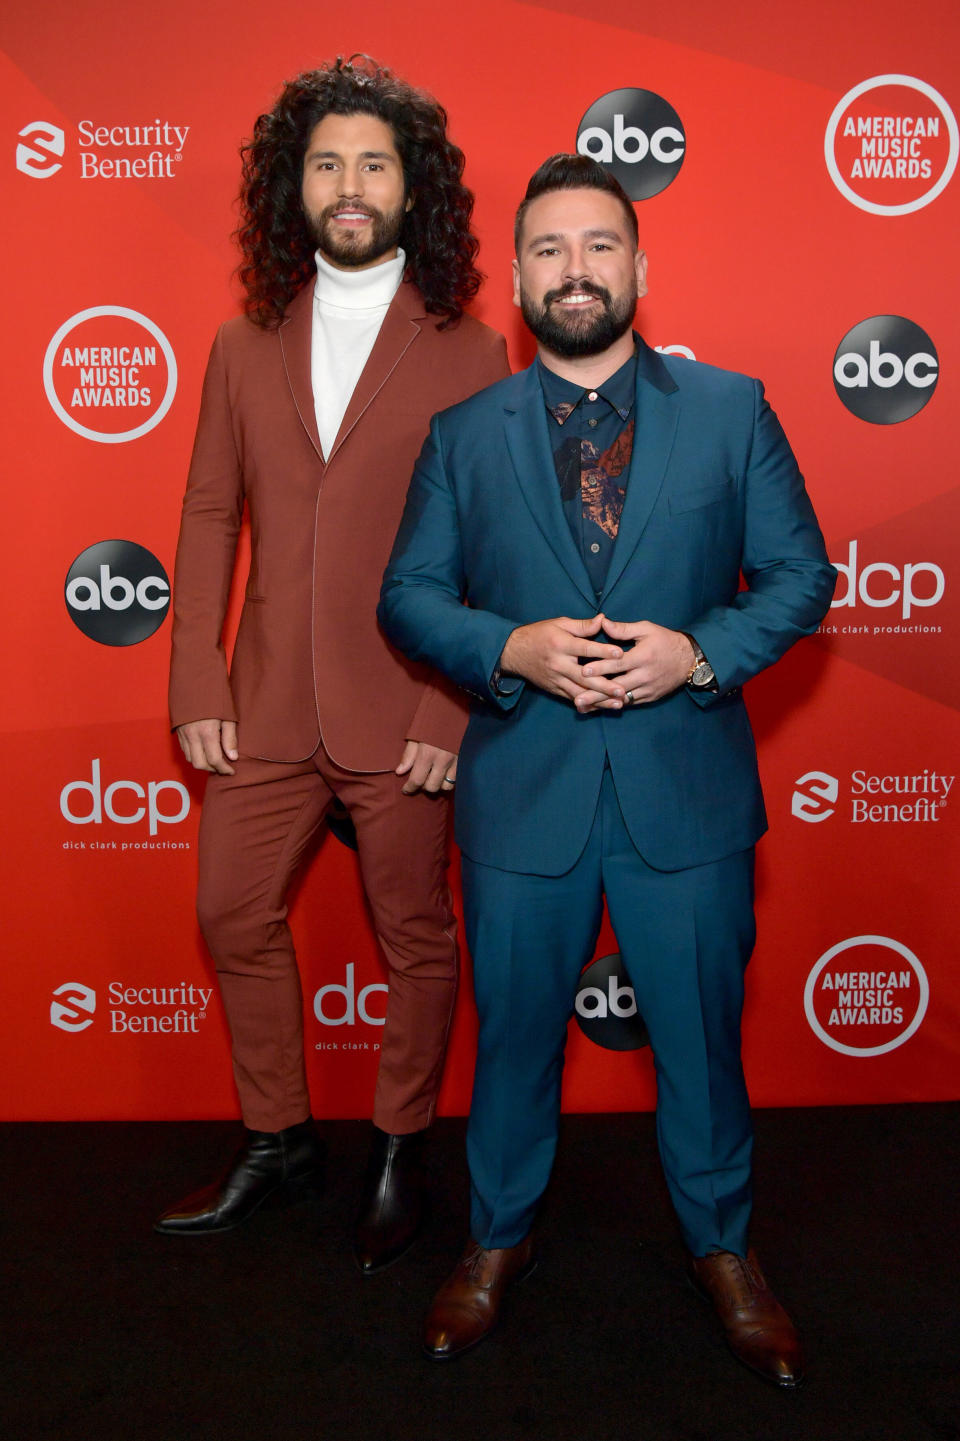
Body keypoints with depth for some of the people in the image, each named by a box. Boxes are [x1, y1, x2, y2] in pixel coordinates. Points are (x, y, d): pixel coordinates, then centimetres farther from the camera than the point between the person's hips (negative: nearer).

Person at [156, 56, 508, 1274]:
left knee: (414, 936, 9)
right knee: (234, 915, 12)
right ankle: (276, 1140, 35)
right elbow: (209, 517, 8)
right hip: (266, 706, 4)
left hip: (403, 712, -3)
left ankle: (397, 1153, 33)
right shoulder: (243, 347, 9)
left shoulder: (469, 355, -2)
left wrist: (457, 709, -12)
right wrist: (197, 685, 1)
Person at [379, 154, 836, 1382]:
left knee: (700, 1033, 14)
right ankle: (498, 1241, 41)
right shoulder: (463, 435, 4)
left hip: (687, 786, 0)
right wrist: (511, 649, -15)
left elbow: (801, 573, 2)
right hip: (520, 788, 1)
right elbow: (407, 595, 3)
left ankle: (721, 1247, 41)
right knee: (514, 1032, 15)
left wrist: (700, 650, -15)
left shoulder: (730, 409, 3)